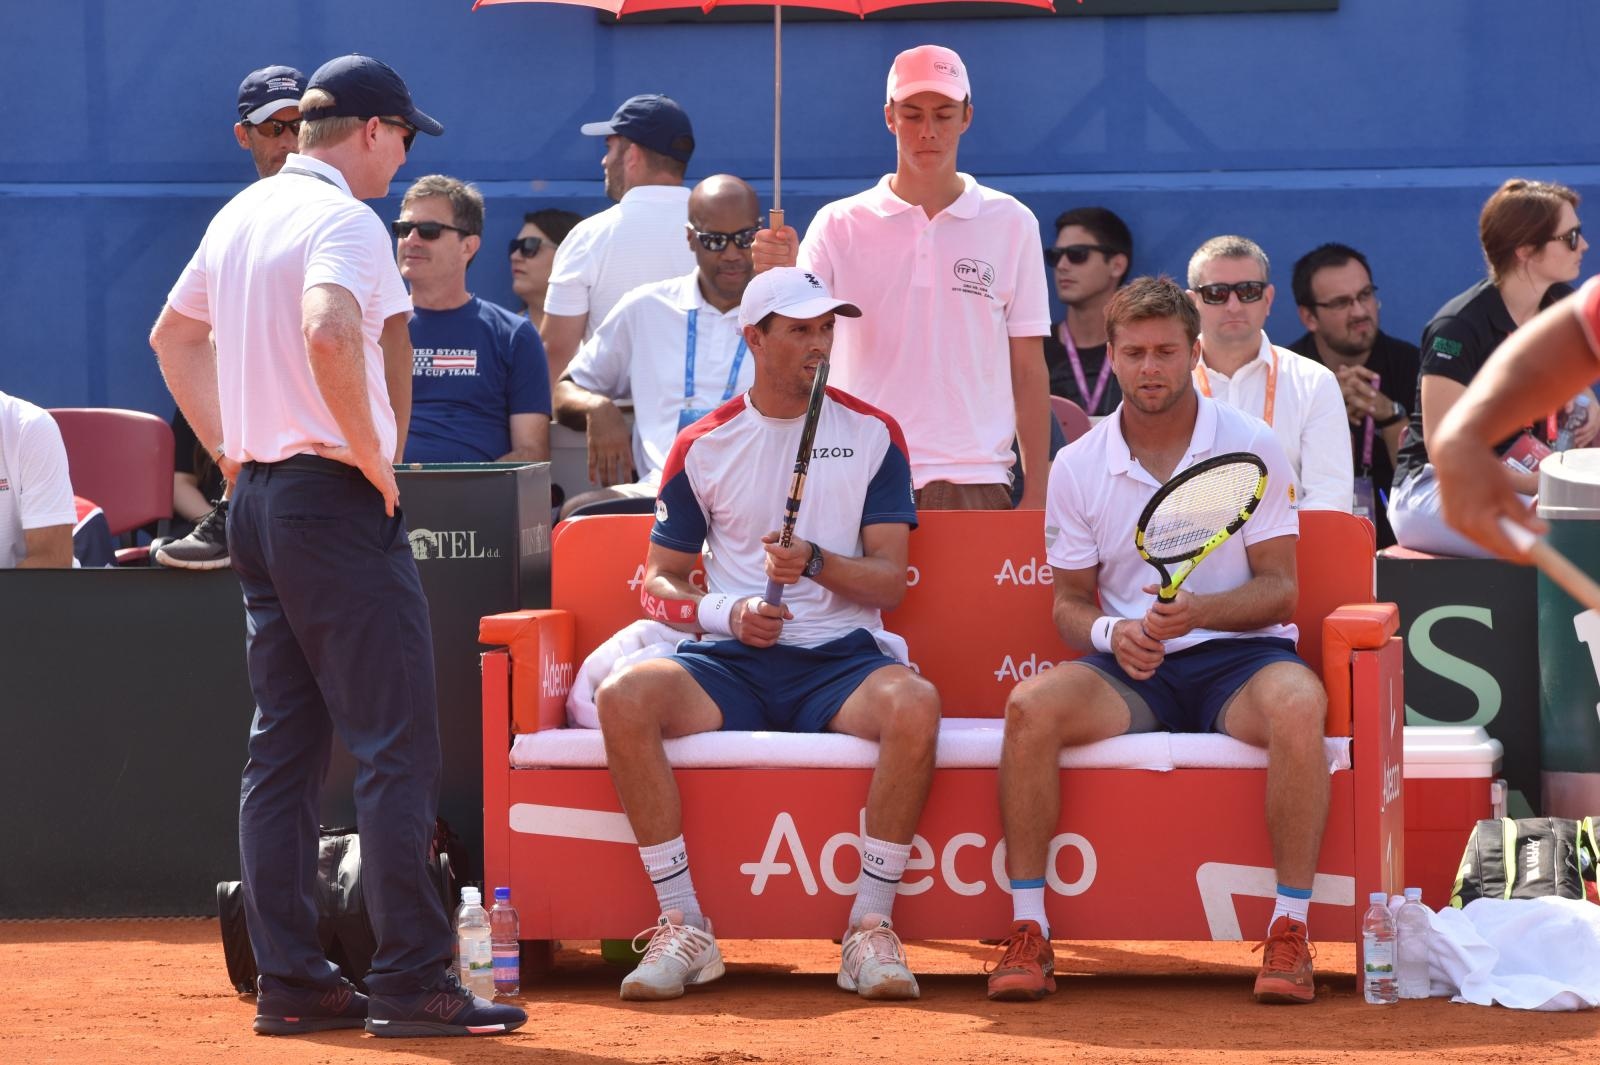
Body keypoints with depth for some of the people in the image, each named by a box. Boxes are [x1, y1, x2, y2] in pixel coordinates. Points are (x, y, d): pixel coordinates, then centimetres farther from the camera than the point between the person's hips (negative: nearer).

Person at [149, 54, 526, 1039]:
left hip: (257, 501, 9)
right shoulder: (344, 220, -12)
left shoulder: (241, 215, 15)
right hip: (334, 499, -9)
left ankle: (290, 980, 10)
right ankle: (412, 979, -10)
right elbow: (329, 333, -31)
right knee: (398, 744, -7)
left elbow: (173, 336, 27)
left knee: (285, 747, 10)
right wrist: (371, 454, -19)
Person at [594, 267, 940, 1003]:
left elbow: (889, 580, 2)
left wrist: (816, 564, -17)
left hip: (840, 662, -1)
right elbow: (658, 581, 11)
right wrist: (728, 614, -9)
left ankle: (871, 928, -26)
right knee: (625, 698, -30)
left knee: (915, 705, -35)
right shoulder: (703, 446, 10)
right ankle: (683, 929, -26)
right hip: (732, 664, 1)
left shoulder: (872, 434, 8)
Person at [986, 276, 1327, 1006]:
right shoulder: (1078, 467, 7)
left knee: (1297, 704, -37)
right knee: (1031, 706, -30)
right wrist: (1112, 633, -14)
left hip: (1238, 654, -2)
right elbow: (1069, 602, 10)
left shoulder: (1251, 446, 1)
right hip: (1131, 669, 2)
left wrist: (1199, 610, -22)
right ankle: (1028, 936, -25)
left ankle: (1290, 932, -30)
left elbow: (1279, 590, -2)